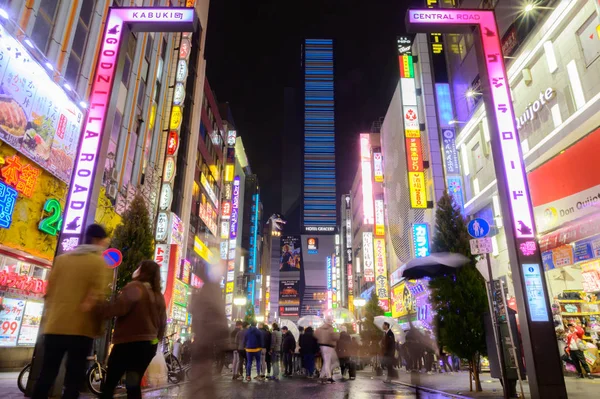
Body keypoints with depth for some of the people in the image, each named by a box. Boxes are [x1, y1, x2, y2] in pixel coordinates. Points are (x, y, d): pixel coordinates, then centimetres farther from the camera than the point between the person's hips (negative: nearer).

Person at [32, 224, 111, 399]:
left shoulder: (61, 259, 10)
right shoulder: (100, 263, -5)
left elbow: (49, 293, 11)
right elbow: (97, 298, -10)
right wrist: (98, 328, 0)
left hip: (55, 327, 5)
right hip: (81, 329, -4)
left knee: (45, 377, 12)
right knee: (73, 381, 3)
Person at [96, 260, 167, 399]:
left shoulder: (135, 287, -10)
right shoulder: (159, 296, 12)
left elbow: (119, 308, -24)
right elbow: (162, 323, 15)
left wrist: (99, 307, -8)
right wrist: (157, 339, 26)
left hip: (129, 343, -7)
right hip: (149, 344, 7)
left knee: (110, 383, 6)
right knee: (134, 386, 14)